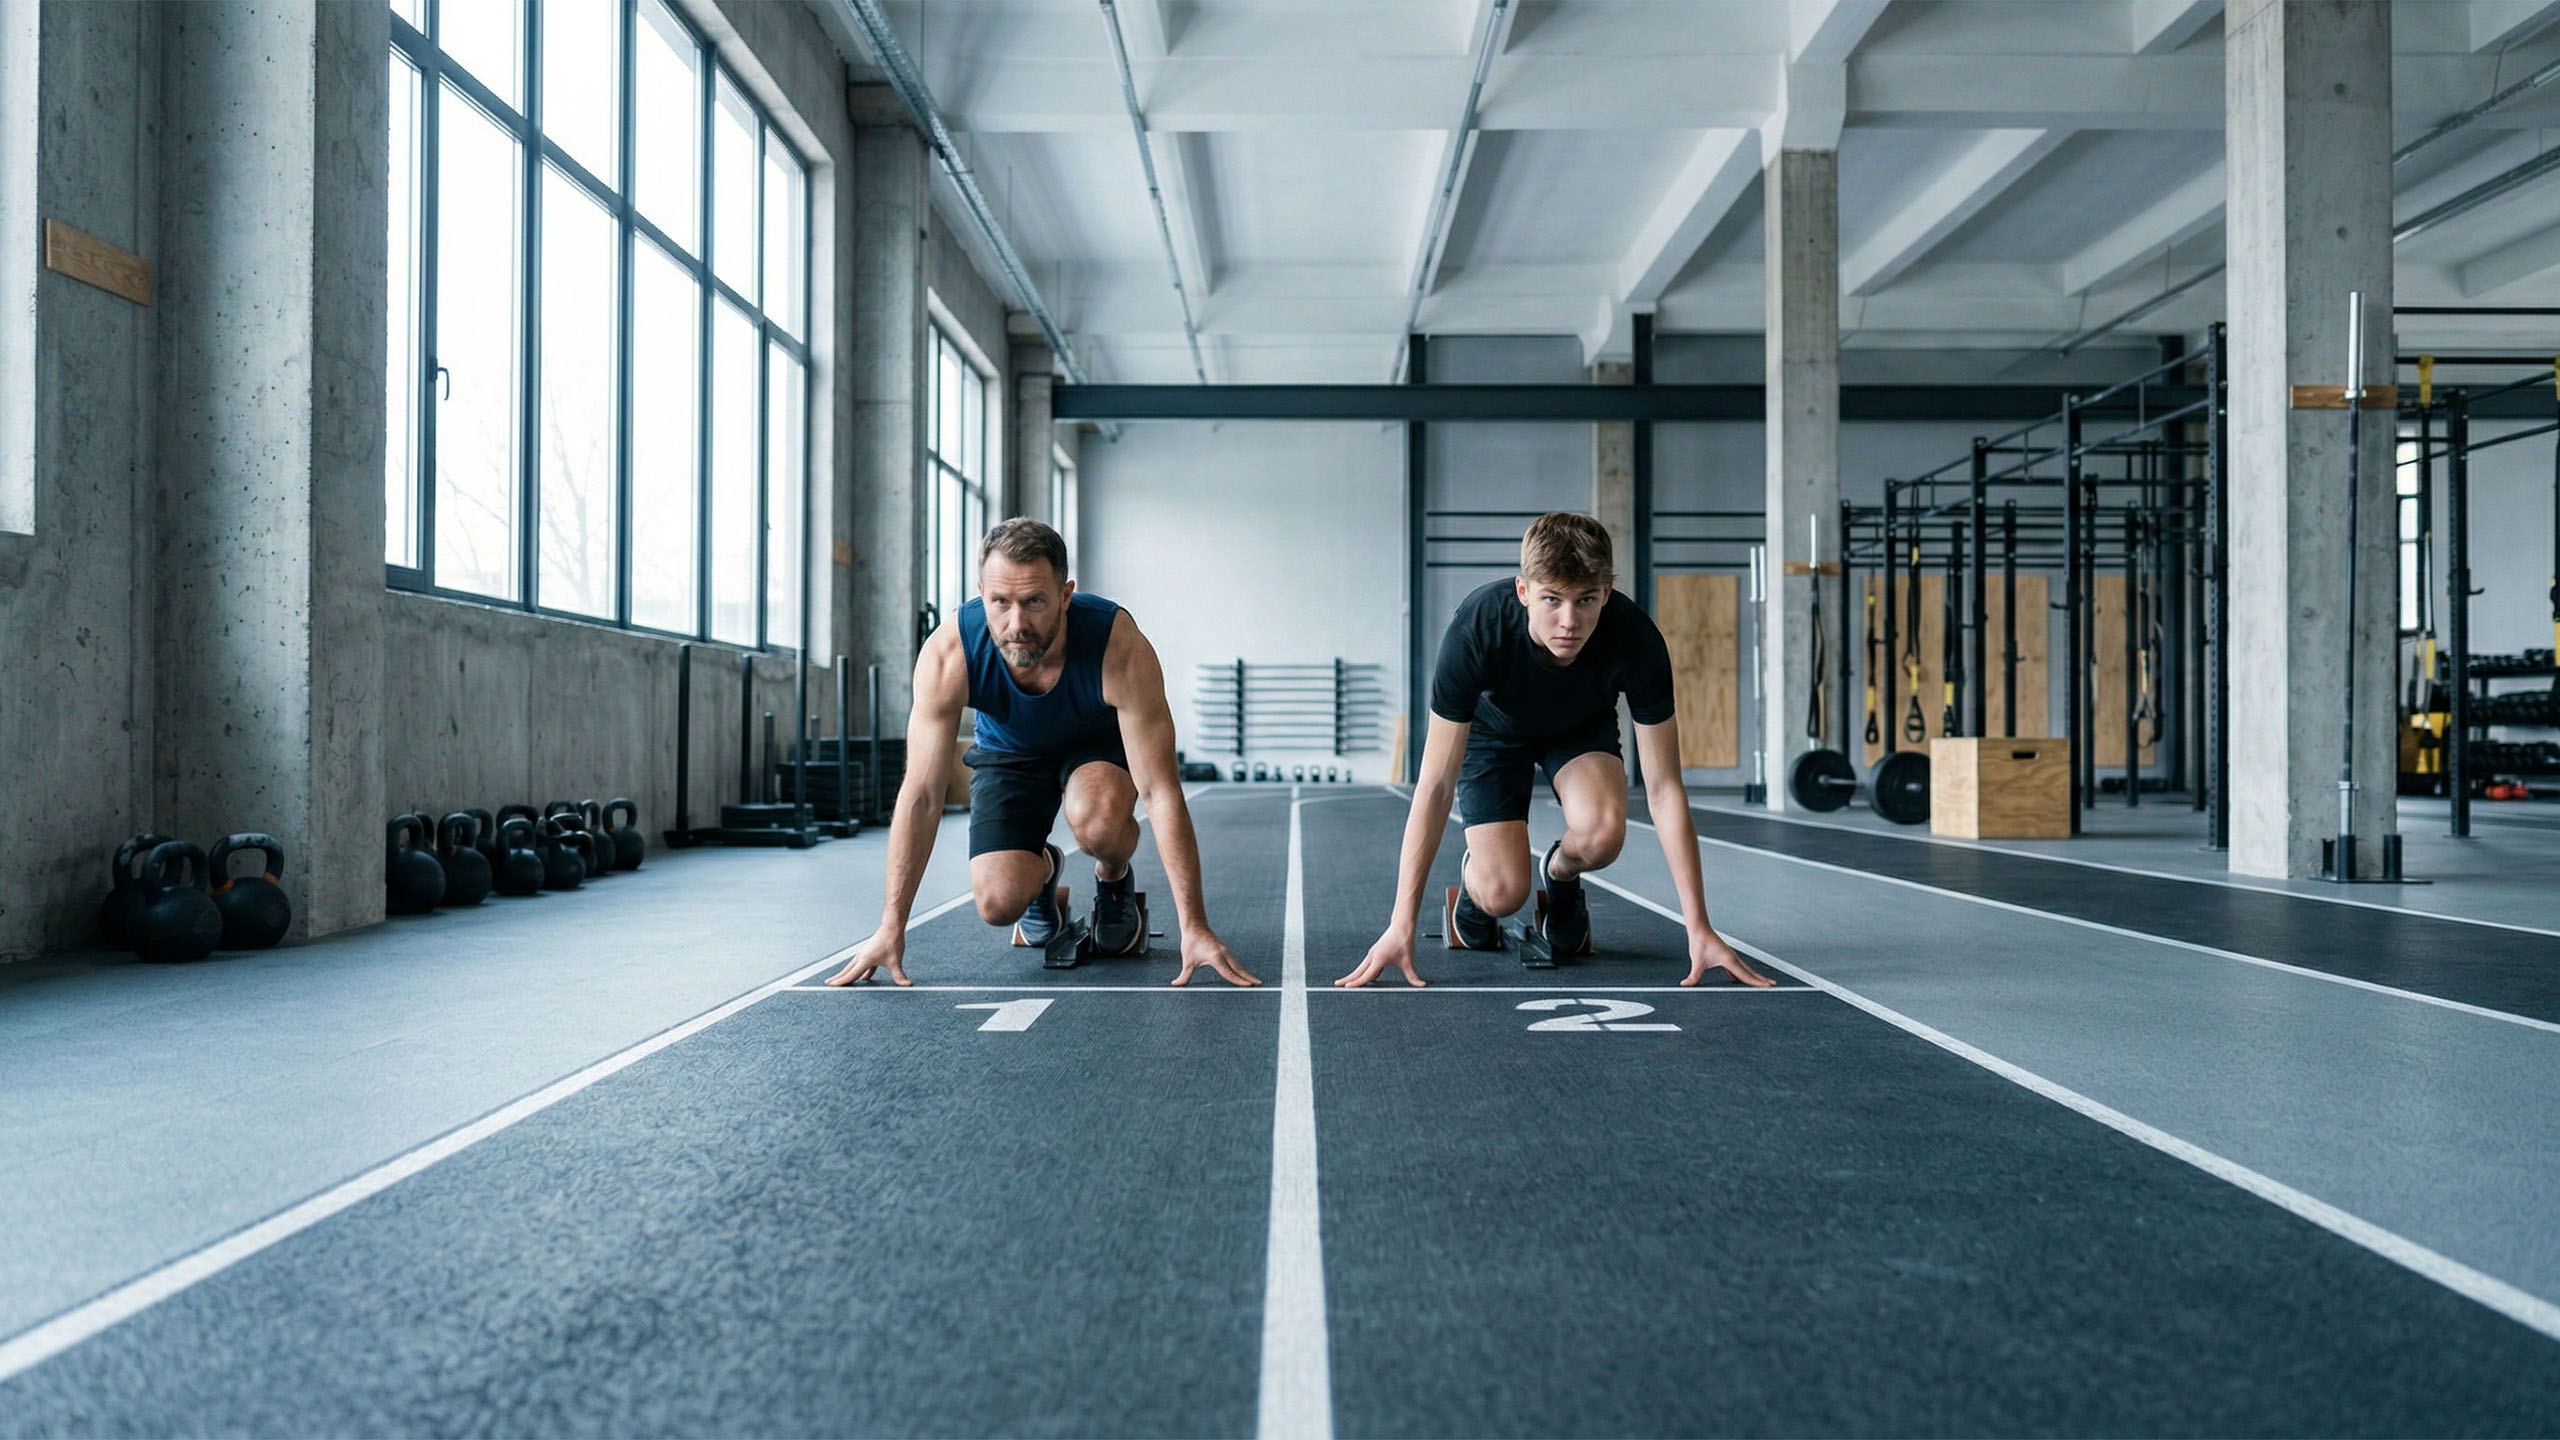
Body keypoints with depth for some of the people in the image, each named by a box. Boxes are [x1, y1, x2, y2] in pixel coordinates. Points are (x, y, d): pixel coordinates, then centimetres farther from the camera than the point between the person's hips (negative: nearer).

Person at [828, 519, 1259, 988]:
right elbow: (921, 796, -26)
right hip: (1008, 751, 2)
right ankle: (1042, 869, 19)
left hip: (1099, 742, -1)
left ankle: (1113, 879, 1)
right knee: (999, 903, -18)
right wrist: (891, 928, -26)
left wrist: (1194, 927, -38)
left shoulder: (1120, 649, -38)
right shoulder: (948, 655, -34)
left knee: (1099, 821, -36)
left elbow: (1161, 792, -35)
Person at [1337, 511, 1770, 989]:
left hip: (1581, 728, 1)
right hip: (1492, 727, -1)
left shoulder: (1636, 640, -35)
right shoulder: (1476, 630, -39)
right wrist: (1401, 926, -37)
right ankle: (1475, 872, 18)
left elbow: (1664, 788, -27)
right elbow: (1436, 785, -34)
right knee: (1504, 892, -20)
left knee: (1602, 833, -30)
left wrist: (1699, 929, -29)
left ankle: (1560, 874, 7)